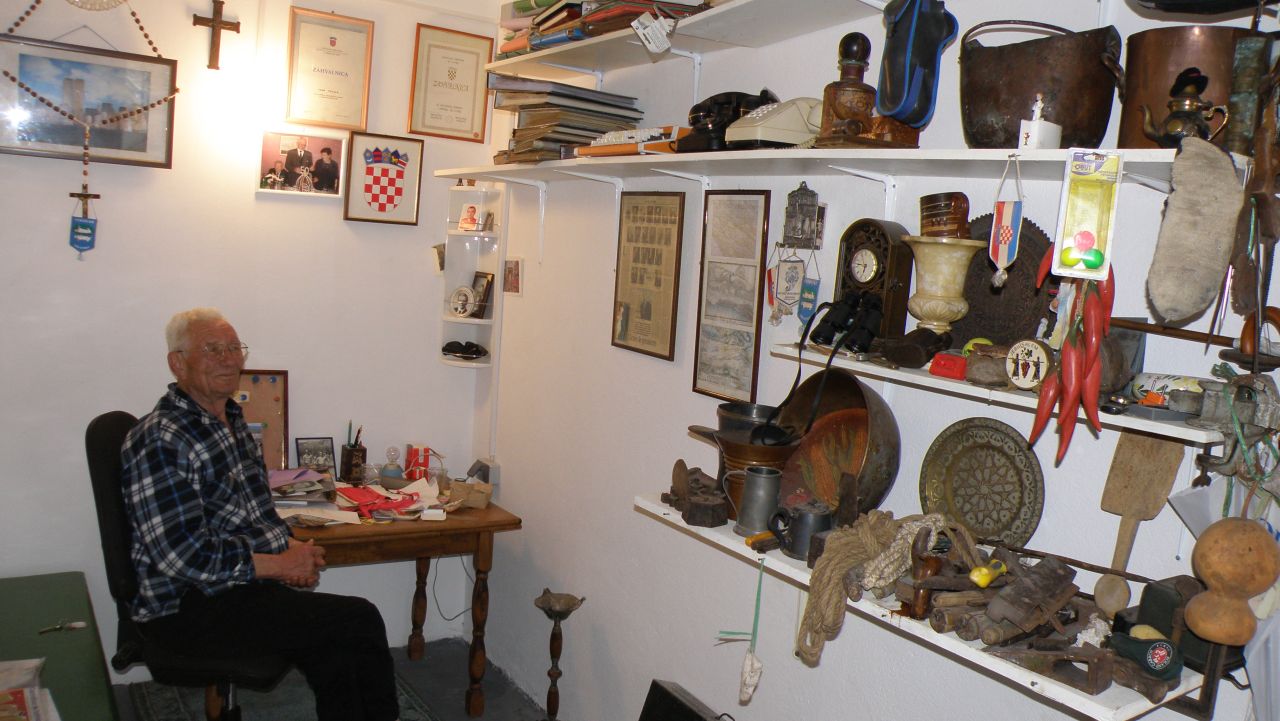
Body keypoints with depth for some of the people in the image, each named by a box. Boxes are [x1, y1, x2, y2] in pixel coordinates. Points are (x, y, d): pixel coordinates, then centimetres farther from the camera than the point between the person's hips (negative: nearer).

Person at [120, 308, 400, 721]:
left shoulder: (231, 420, 13)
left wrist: (292, 547, 3)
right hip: (190, 609, -8)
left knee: (340, 658, -19)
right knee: (362, 621, -18)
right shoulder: (161, 440, -15)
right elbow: (185, 556, -21)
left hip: (247, 585, 8)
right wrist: (281, 564, -13)